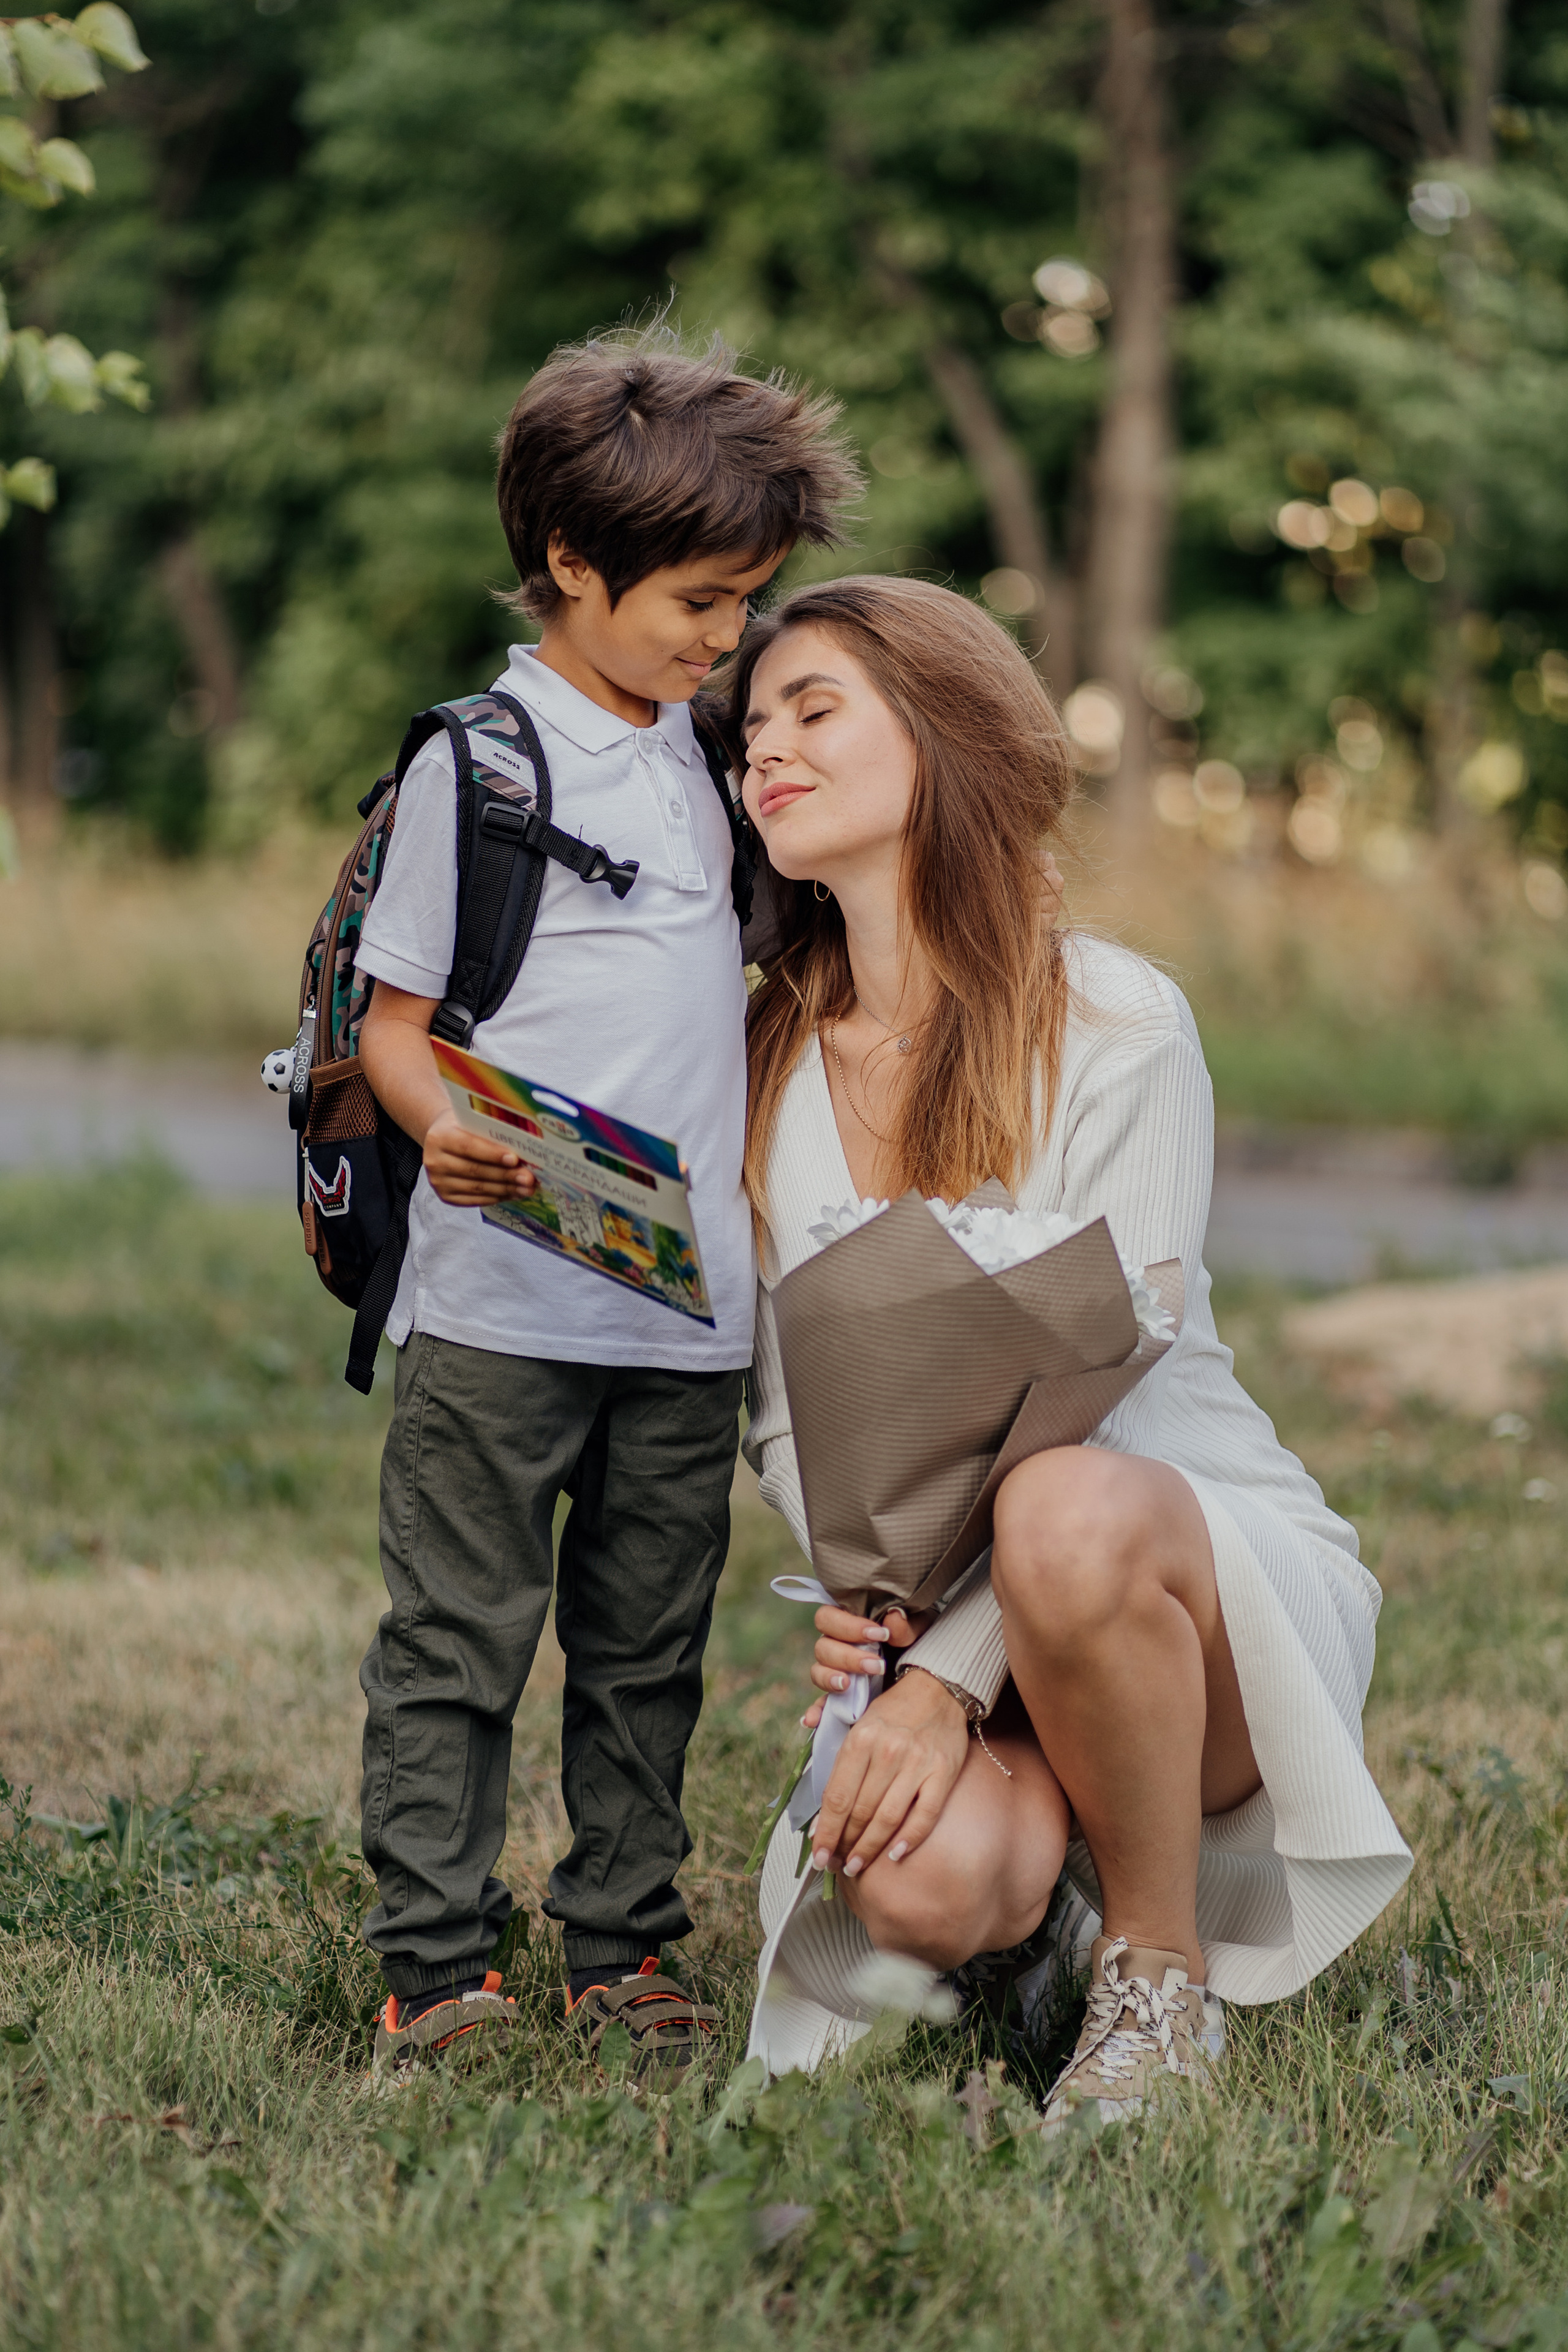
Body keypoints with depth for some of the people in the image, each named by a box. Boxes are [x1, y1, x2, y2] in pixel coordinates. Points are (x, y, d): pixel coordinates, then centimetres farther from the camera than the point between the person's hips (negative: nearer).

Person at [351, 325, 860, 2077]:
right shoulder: (477, 757, -6)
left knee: (648, 1649, 11)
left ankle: (618, 1952, 20)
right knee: (459, 1640, 0)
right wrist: (443, 1128, -25)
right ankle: (436, 1969, 6)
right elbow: (395, 1013, -6)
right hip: (501, 1301, -6)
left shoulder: (696, 742, 15)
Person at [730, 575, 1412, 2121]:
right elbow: (783, 1408, 8)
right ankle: (1063, 1830, 8)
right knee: (921, 1887, -31)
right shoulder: (771, 1065, 5)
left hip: (1214, 1563, -3)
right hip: (937, 1622, 3)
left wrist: (949, 1675, -23)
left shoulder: (1115, 1025, -10)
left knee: (1063, 1516, -40)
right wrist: (851, 1599, -13)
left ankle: (1163, 1971, -15)